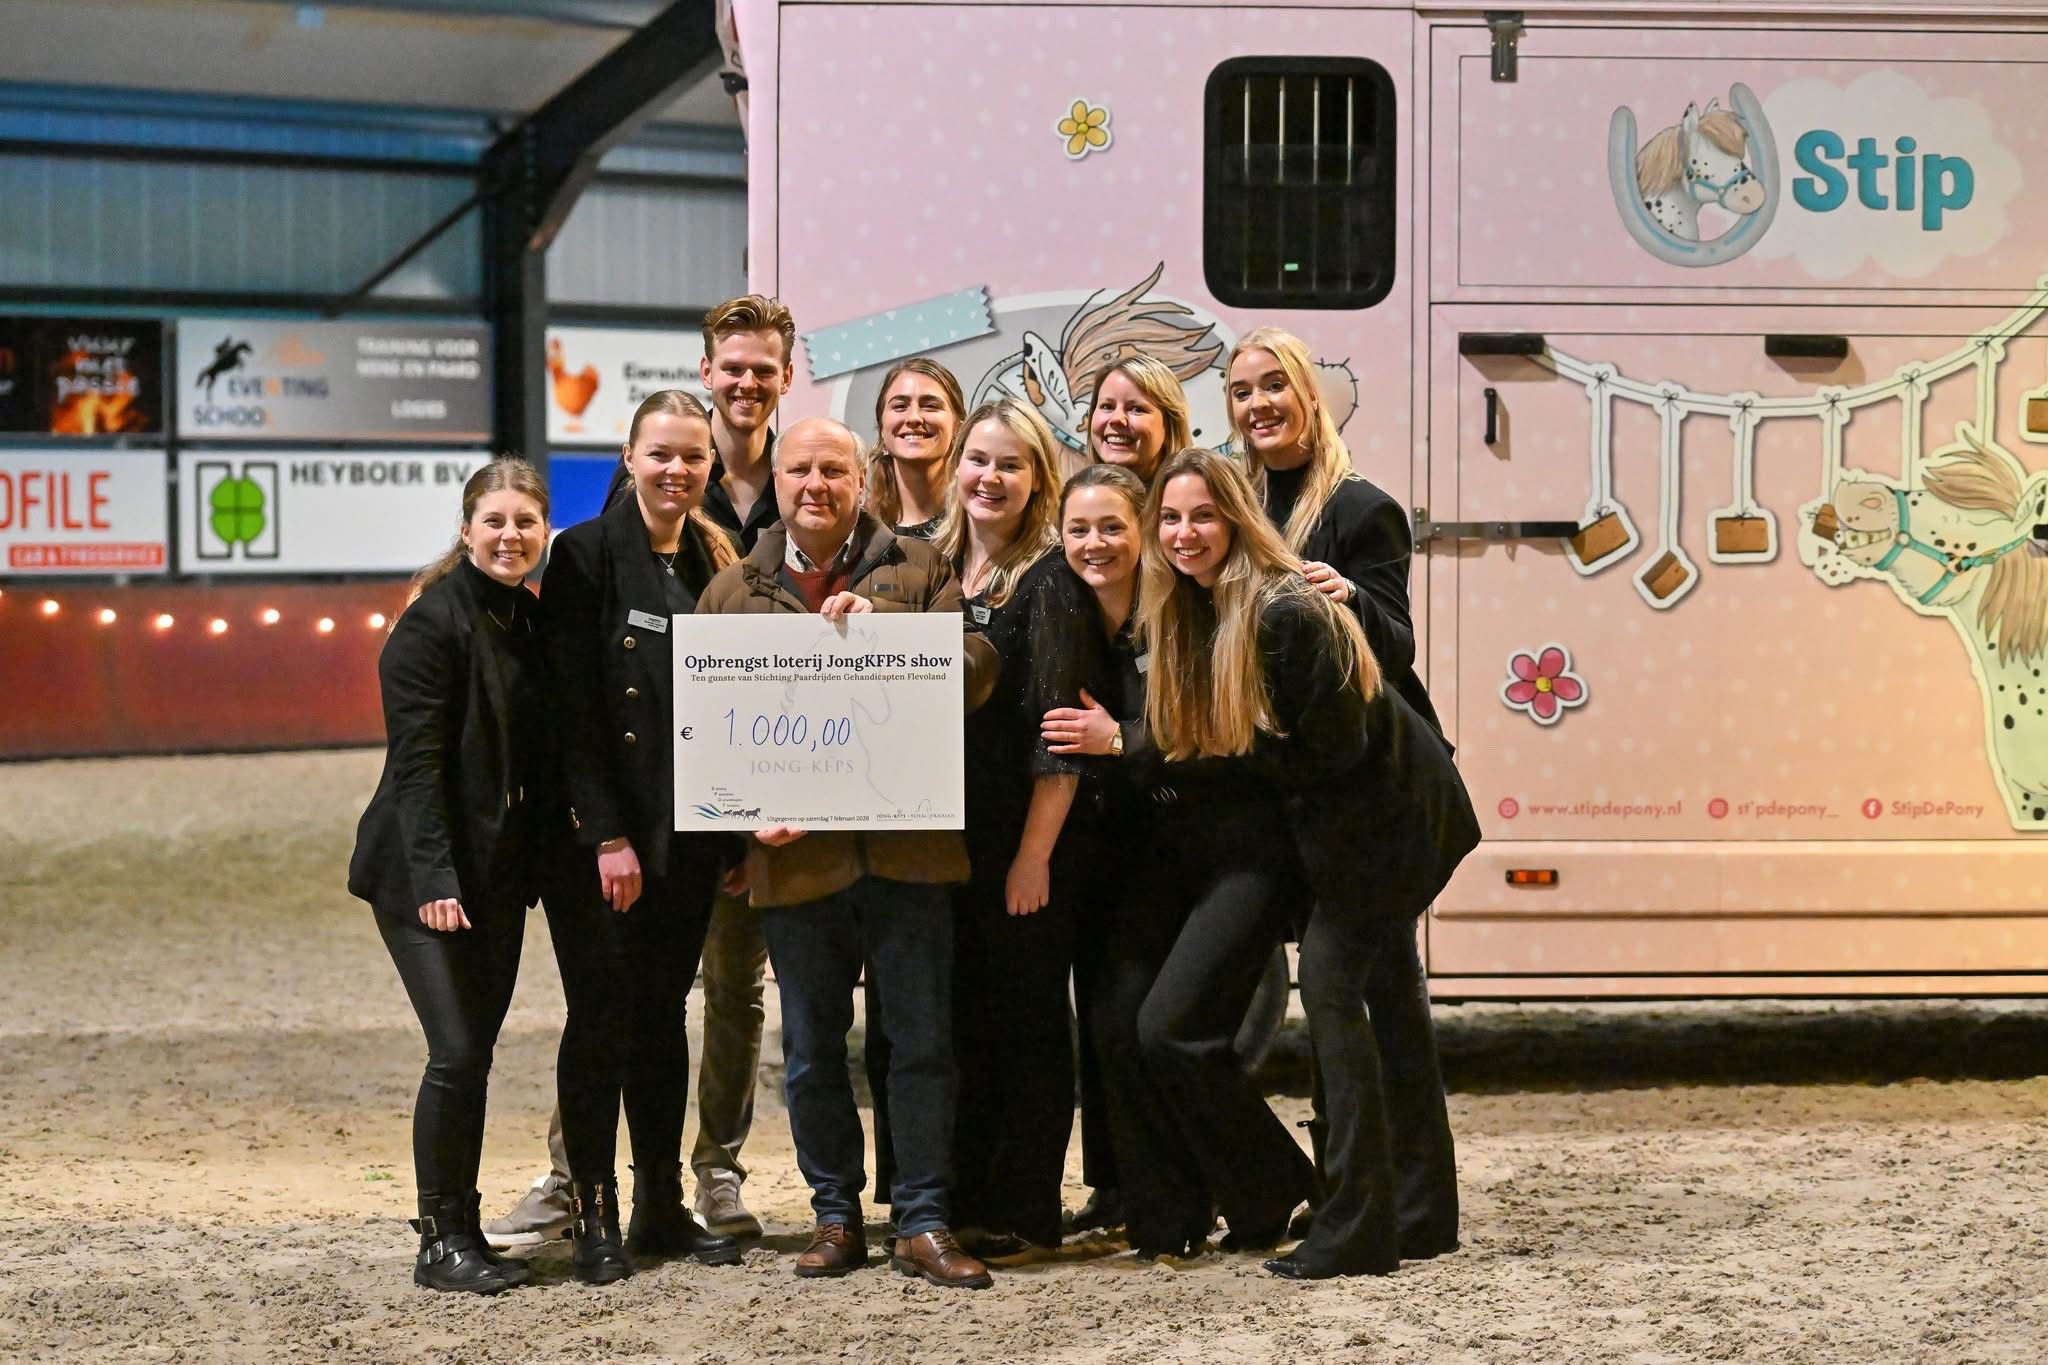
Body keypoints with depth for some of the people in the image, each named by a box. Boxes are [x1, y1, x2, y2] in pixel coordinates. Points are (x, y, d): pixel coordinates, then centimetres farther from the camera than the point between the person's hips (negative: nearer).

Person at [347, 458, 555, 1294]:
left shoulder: (531, 619, 11)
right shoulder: (434, 622, -12)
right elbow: (415, 761, -17)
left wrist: (543, 864, 9)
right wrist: (435, 878, -24)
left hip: (501, 874, 7)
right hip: (432, 877, -7)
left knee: (475, 1054, 9)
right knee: (457, 1053, -10)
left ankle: (458, 1227, 17)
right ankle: (442, 1241, 0)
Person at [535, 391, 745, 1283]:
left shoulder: (717, 562, 10)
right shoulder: (587, 555, -7)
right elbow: (572, 707, -11)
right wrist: (605, 835, -16)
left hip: (687, 833, 5)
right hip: (599, 831, -5)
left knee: (662, 1012, 11)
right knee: (602, 1015, -2)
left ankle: (663, 1208, 18)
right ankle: (594, 1216, 6)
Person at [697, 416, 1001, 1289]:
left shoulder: (918, 570, 7)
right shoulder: (732, 592, 10)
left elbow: (975, 668, -5)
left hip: (906, 846, -1)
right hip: (795, 851, 1)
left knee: (922, 1041, 1)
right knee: (812, 1051, 9)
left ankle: (923, 1224, 8)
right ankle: (835, 1216, 20)